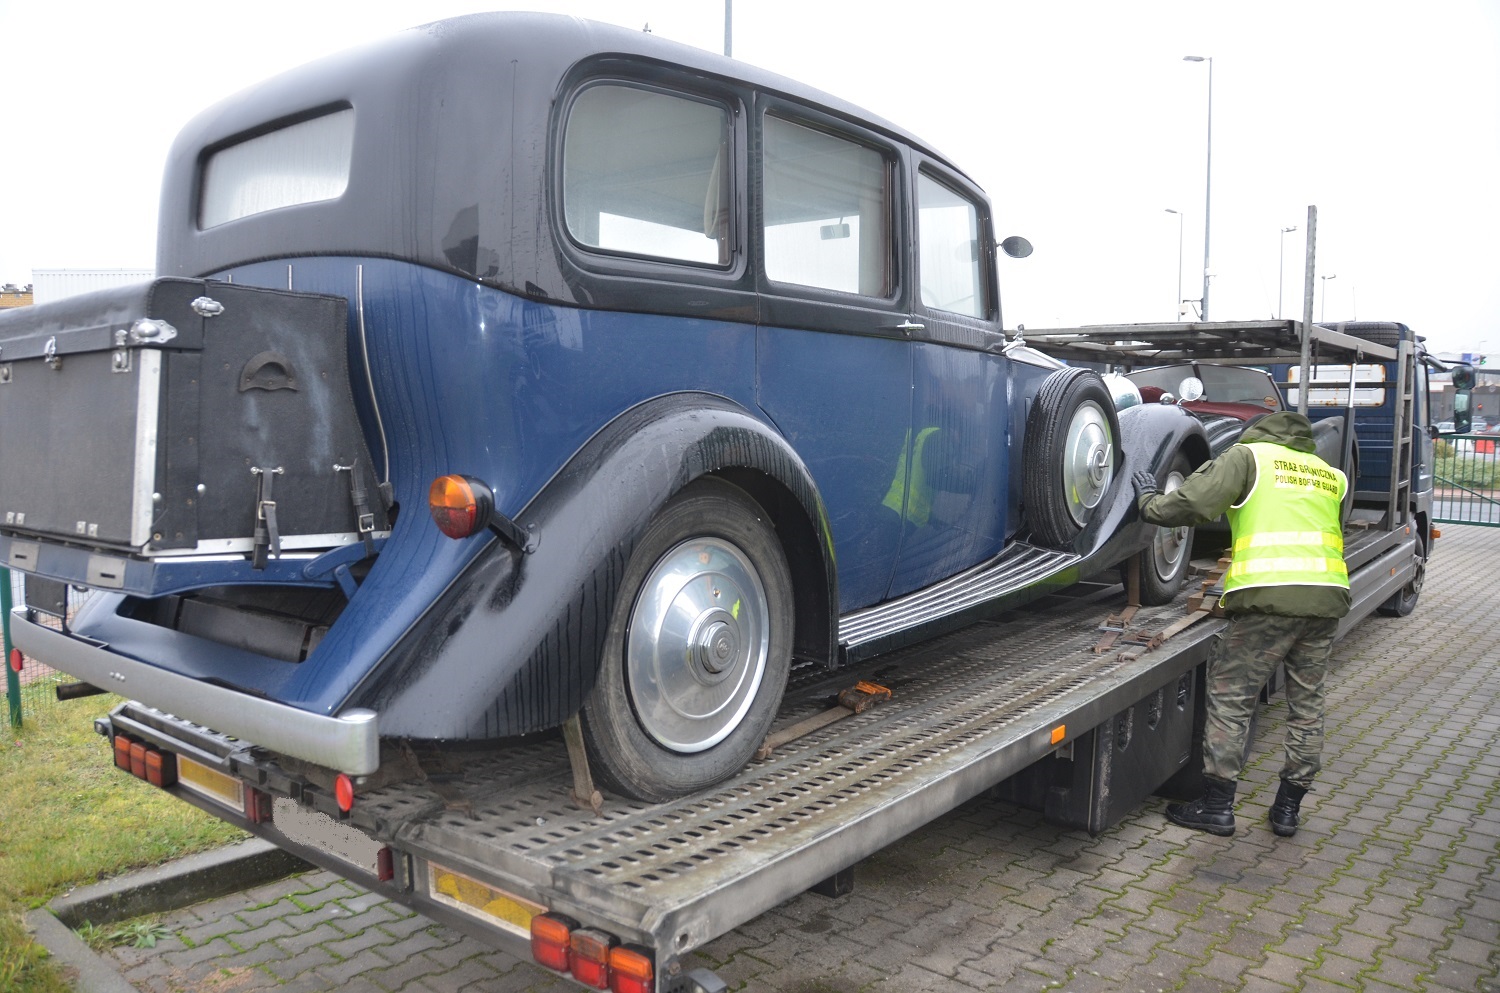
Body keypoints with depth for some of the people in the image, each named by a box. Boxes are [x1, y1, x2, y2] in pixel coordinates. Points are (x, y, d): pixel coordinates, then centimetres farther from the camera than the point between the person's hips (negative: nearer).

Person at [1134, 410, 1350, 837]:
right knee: (1307, 704, 15)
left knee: (1230, 698, 2)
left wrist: (1149, 501, 12)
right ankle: (1288, 808, 22)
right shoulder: (1331, 475, 23)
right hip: (1327, 598, 6)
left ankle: (1216, 806, 5)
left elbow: (1191, 505, -5)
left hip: (1269, 596, -6)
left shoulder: (1249, 455, 6)